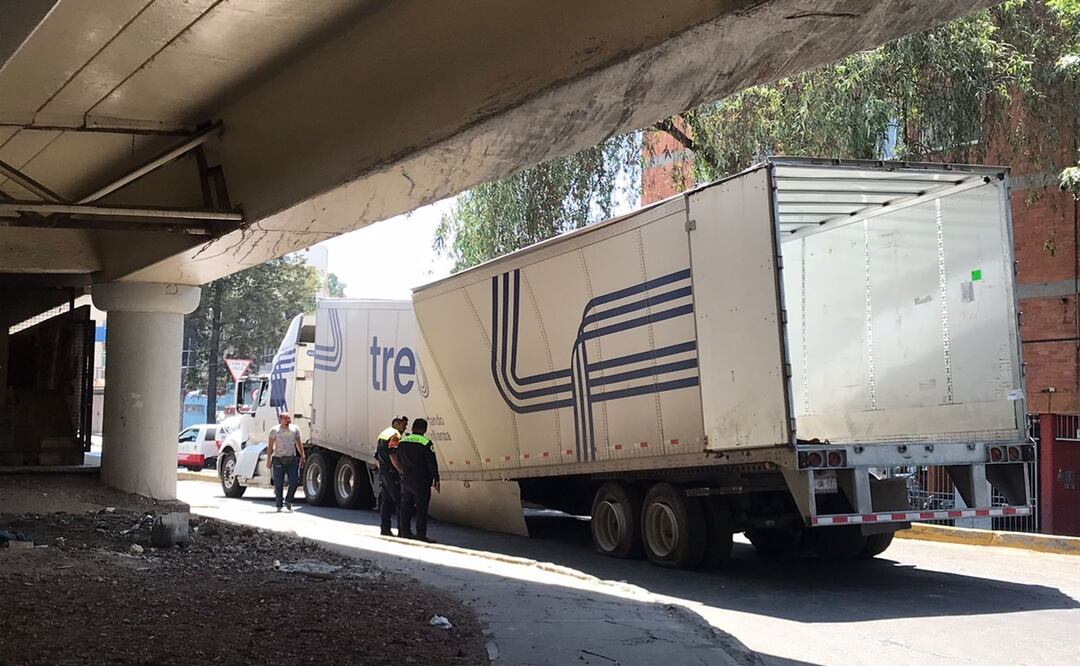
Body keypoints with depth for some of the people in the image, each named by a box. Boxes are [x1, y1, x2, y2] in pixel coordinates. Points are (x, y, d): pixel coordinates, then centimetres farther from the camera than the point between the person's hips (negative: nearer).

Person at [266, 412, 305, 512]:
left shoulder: (295, 429, 9)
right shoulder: (275, 430, 0)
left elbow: (299, 444, 17)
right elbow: (270, 446, -1)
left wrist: (302, 456, 12)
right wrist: (269, 460, -6)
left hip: (292, 459, 3)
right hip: (278, 460, -3)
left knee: (294, 481, -5)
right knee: (278, 484, 0)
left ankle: (288, 501, 15)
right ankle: (279, 505, 9)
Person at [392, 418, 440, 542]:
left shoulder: (402, 442, 7)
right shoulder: (426, 443, -13)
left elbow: (397, 460, 16)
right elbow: (432, 464, -13)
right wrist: (436, 481, -7)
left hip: (406, 480, 6)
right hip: (421, 482, -6)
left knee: (406, 506, 14)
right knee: (421, 508, -3)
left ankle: (404, 531, 19)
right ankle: (421, 534, -4)